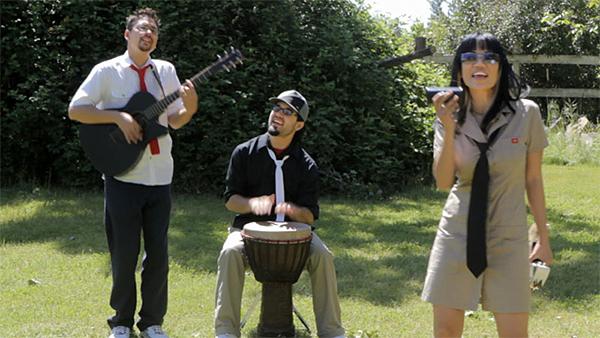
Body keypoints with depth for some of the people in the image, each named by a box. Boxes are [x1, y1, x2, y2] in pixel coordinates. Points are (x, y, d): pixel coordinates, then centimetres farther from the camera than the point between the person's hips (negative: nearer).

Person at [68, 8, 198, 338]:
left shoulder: (166, 71, 9)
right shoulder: (107, 71, -2)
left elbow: (175, 120, 11)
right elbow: (75, 110, -7)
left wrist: (190, 106, -10)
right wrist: (118, 116, -17)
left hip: (159, 177, 3)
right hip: (122, 176, -3)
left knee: (158, 253, 5)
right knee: (124, 253, 1)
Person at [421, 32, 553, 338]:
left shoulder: (526, 113, -7)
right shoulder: (451, 117, -2)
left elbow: (533, 179, 1)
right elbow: (443, 182, -13)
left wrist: (544, 238, 4)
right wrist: (448, 129, -24)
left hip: (508, 238, -1)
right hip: (457, 235, 2)